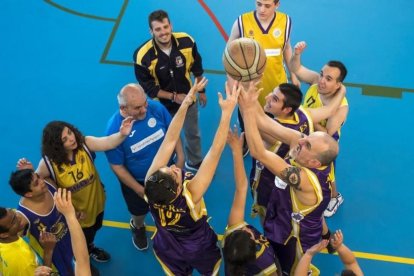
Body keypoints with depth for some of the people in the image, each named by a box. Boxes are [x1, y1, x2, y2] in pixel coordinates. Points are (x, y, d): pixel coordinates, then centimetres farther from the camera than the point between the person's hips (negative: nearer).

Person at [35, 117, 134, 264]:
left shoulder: (84, 143, -25)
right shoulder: (48, 163, -30)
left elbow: (107, 143, -42)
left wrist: (122, 134, -59)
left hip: (95, 200, 4)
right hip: (73, 210, -4)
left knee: (95, 227, 34)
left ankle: (89, 247, 70)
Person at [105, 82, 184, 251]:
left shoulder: (156, 108, -26)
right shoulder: (114, 129, -33)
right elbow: (117, 167, -22)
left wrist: (180, 157, -11)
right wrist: (140, 190, -18)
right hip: (136, 180, -2)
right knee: (139, 210, 27)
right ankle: (138, 227, 63)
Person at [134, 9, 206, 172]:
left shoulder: (187, 42, -22)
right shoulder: (143, 56, -30)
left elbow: (197, 68, -3)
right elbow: (148, 87, -19)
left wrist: (201, 91, 7)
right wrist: (174, 97, -23)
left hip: (188, 99, 3)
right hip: (163, 104, -2)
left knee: (193, 134, 22)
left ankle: (195, 163, 49)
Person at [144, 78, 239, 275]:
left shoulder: (152, 185, -38)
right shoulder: (190, 194, -46)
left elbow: (169, 140, -32)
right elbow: (215, 150, -46)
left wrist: (185, 104, -33)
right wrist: (227, 112, -44)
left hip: (168, 250, 2)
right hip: (200, 250, -2)